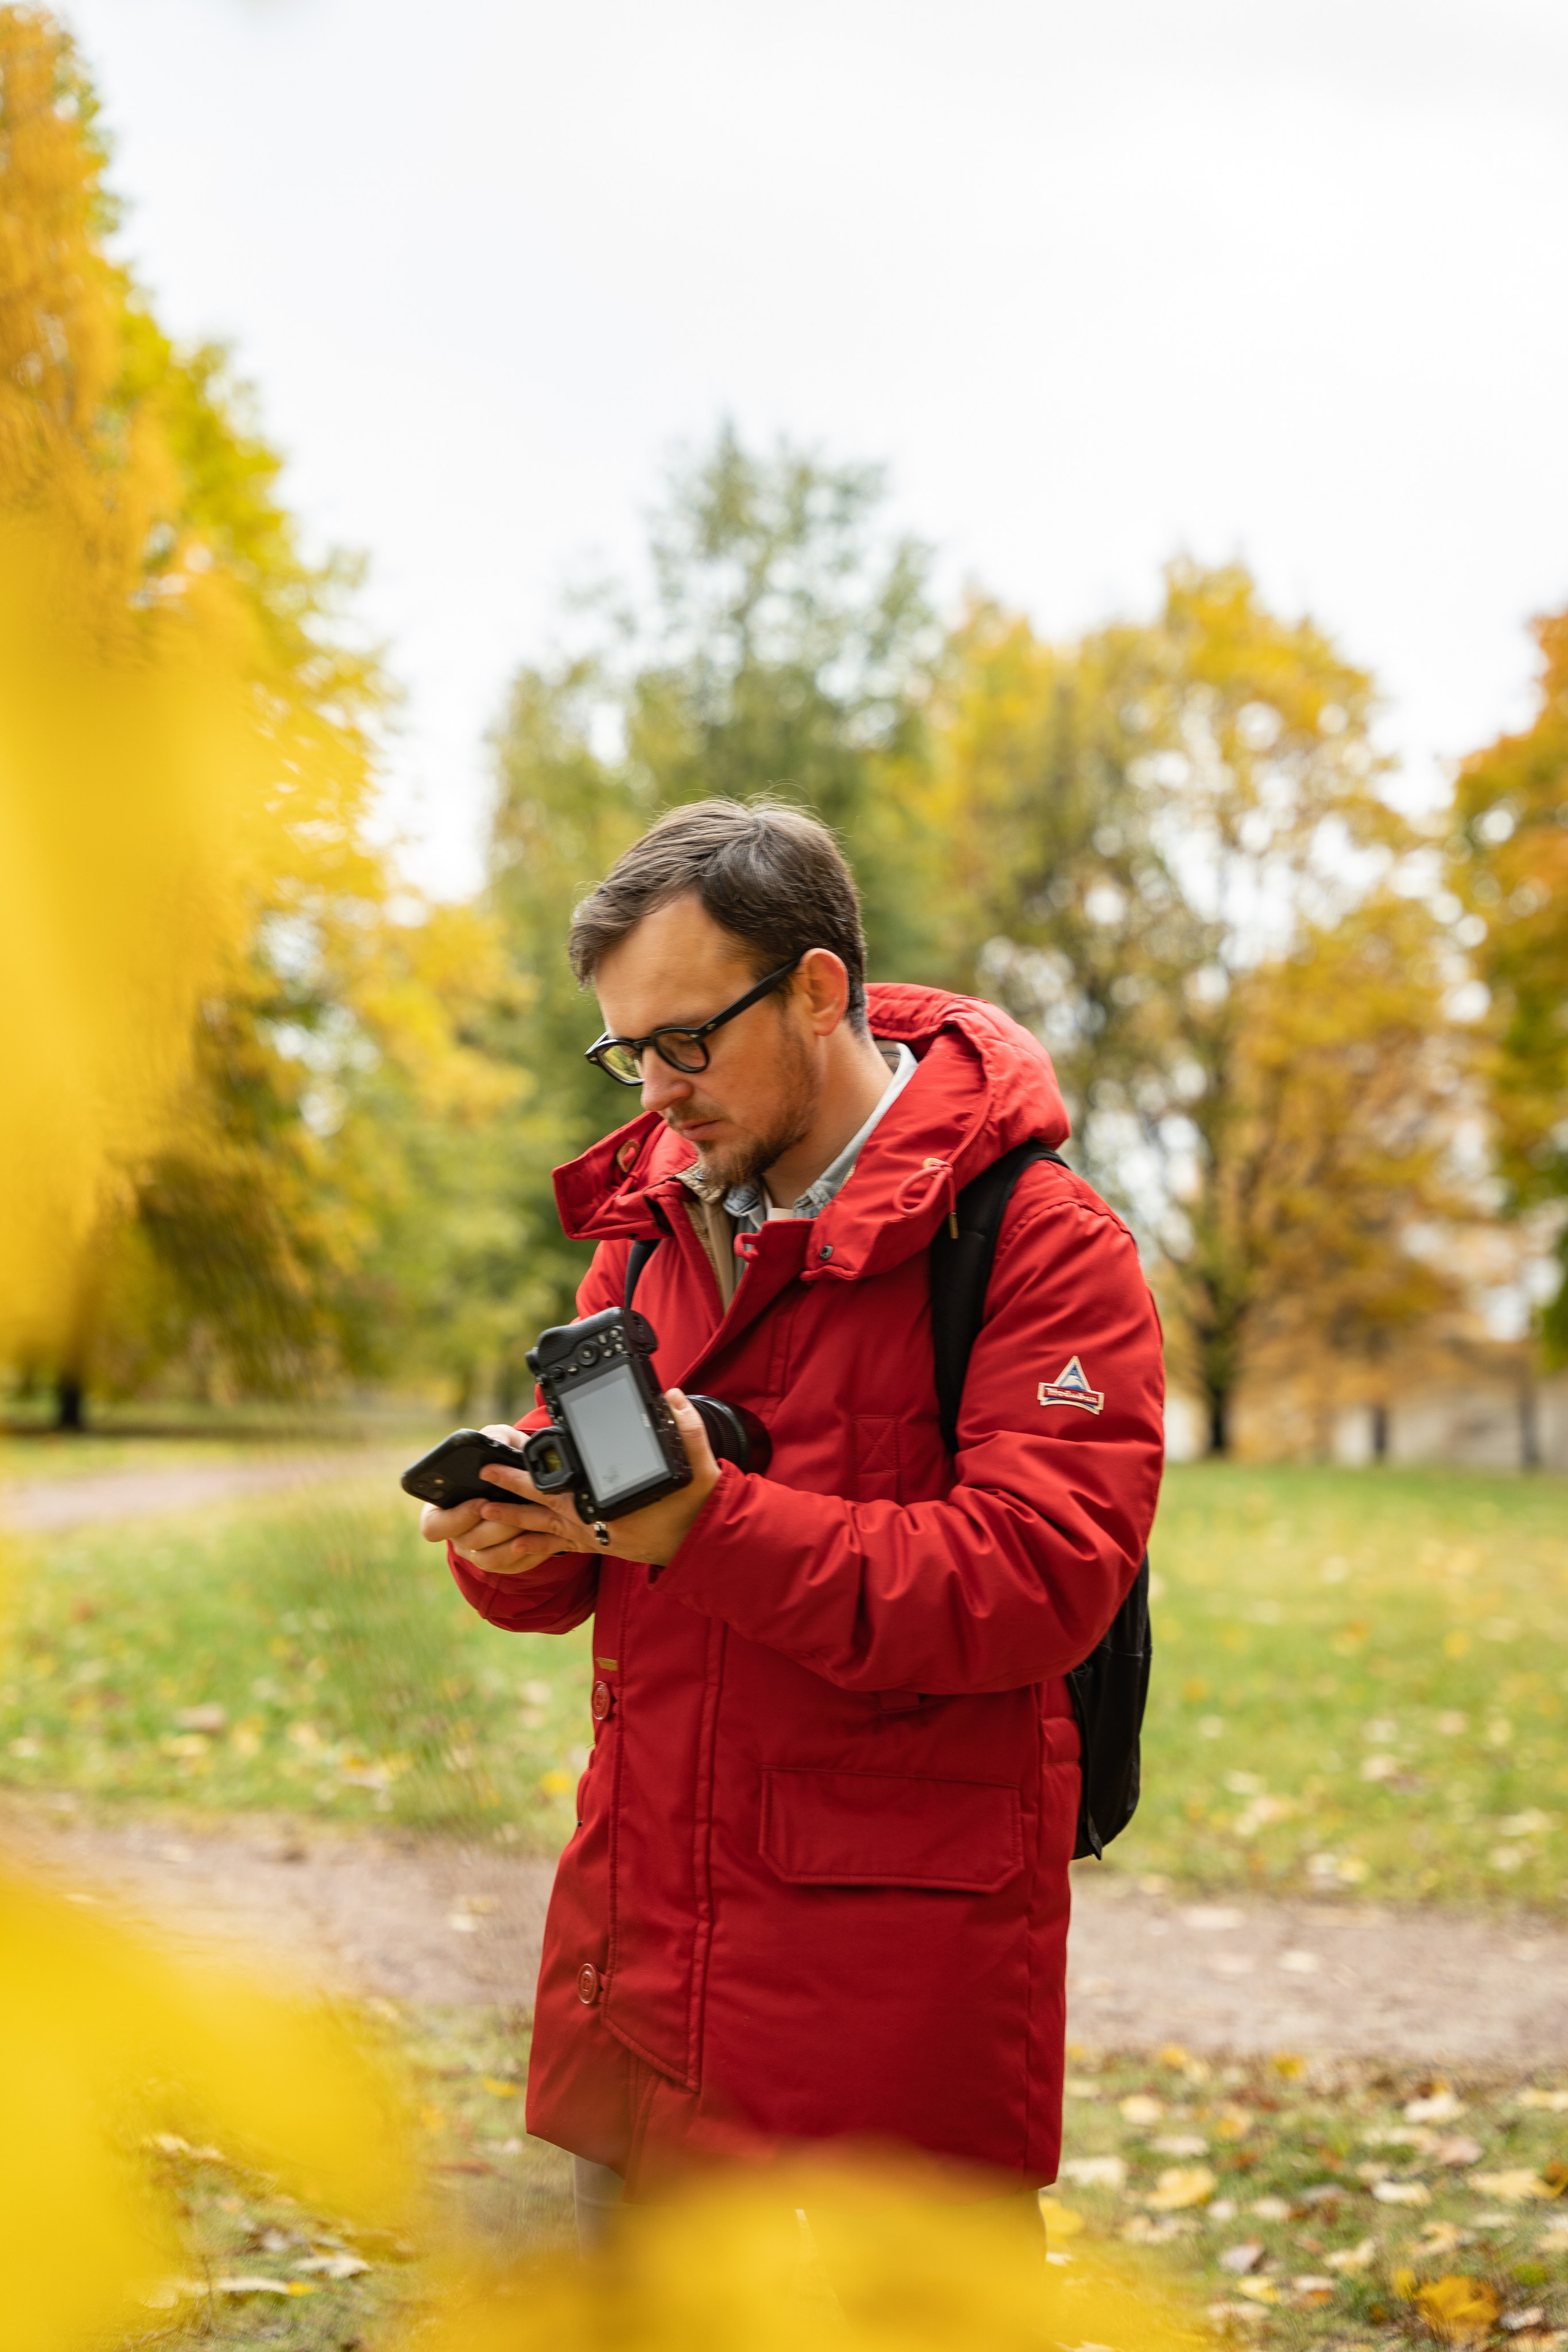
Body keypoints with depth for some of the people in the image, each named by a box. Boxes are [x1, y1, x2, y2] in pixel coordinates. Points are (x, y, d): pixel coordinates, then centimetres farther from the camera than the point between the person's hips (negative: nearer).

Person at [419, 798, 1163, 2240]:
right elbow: (588, 1557, 16)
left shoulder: (1040, 1242, -10)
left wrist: (710, 1528, -27)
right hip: (642, 1932, 6)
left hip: (895, 1956, -6)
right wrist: (518, 1542, -9)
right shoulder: (650, 1222, 12)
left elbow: (1039, 1578, -20)